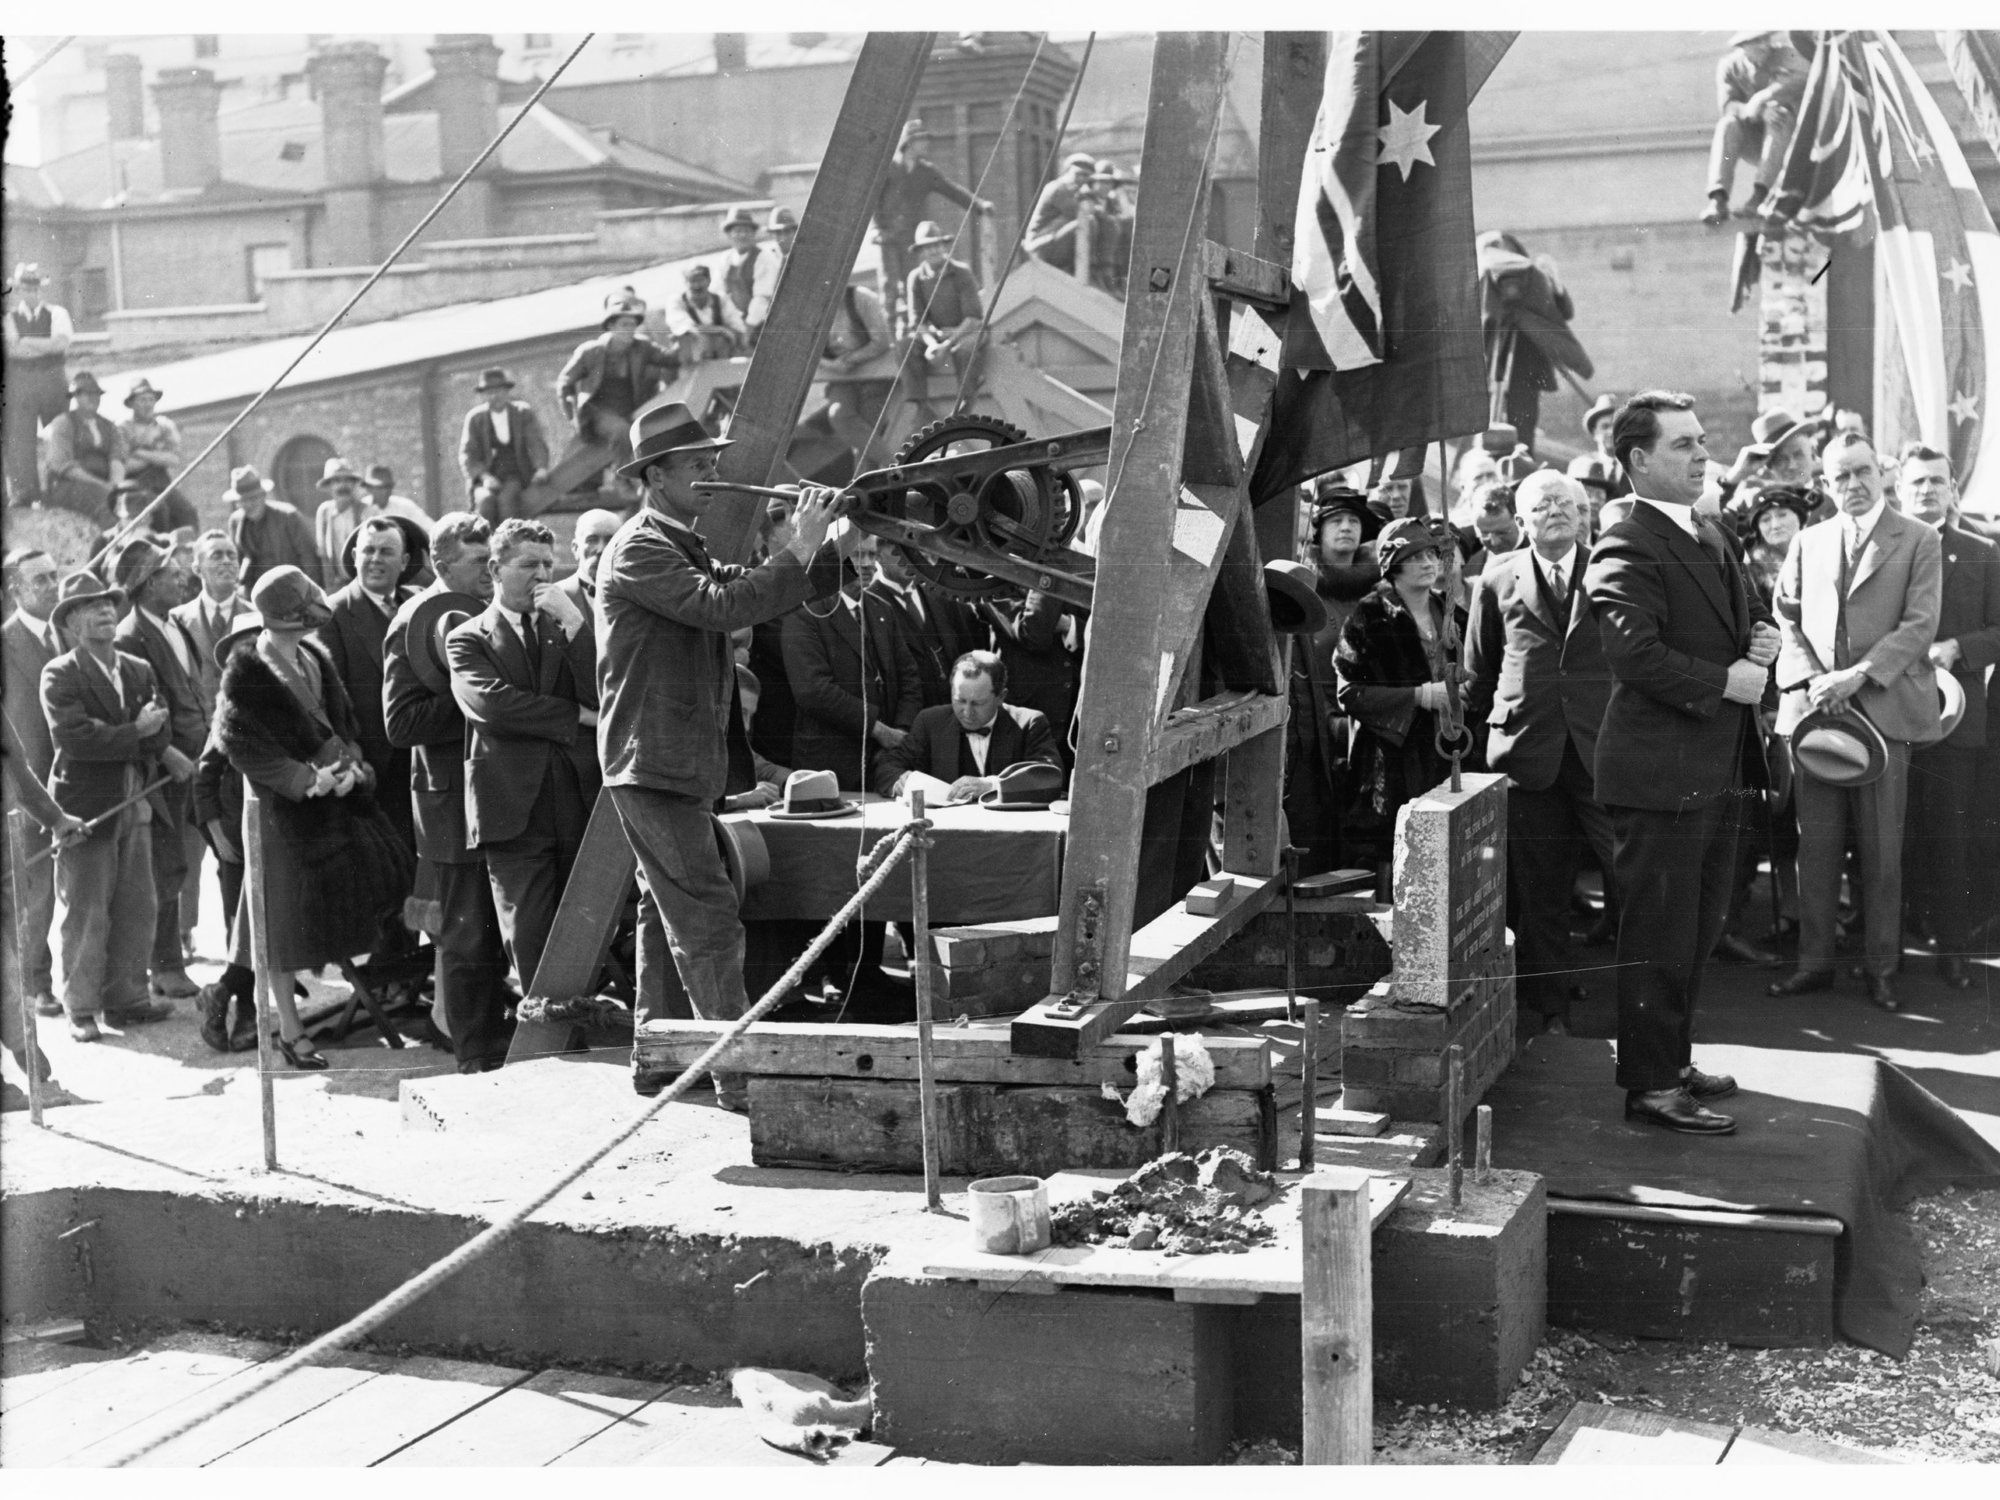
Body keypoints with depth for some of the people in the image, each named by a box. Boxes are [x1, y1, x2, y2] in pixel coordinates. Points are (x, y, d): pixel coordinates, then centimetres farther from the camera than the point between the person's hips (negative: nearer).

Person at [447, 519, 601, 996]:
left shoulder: (571, 629, 17)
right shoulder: (468, 639, 9)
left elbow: (603, 698, 1)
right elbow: (491, 704, -10)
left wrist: (573, 621, -6)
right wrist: (576, 717, -6)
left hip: (581, 802, 2)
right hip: (516, 809, -2)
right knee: (529, 940, -4)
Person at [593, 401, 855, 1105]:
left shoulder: (687, 549, 19)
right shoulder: (639, 550, -13)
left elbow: (753, 592, 11)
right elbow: (722, 607, -26)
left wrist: (835, 546, -2)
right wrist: (800, 549, -23)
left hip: (681, 762, 10)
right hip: (654, 762, -10)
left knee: (673, 915, 16)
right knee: (709, 919, -12)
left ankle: (656, 1059, 25)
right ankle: (740, 1072, -11)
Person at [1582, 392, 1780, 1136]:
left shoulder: (1710, 535, 16)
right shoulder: (1624, 550, -16)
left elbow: (1744, 612, 26)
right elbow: (1637, 654, -26)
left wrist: (1763, 635, 3)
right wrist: (1725, 681, -20)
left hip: (1717, 767, 10)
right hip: (1660, 772, -10)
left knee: (1698, 929, 19)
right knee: (1659, 935, -2)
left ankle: (1673, 1060, 32)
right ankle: (1651, 1086, 6)